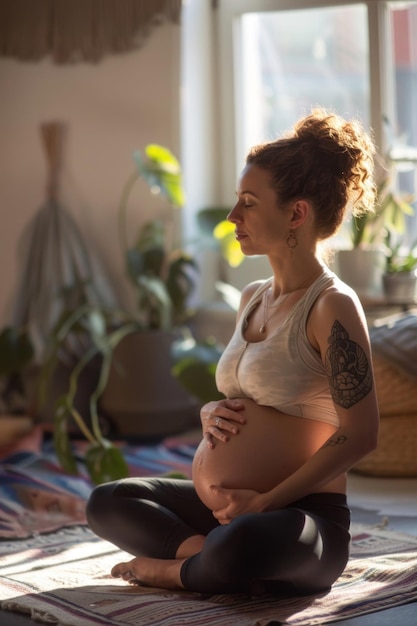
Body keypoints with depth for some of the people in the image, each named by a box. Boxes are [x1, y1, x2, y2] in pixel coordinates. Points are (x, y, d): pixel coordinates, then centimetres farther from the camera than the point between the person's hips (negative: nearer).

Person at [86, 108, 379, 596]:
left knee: (237, 547, -39)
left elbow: (359, 435, -17)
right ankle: (205, 552, -10)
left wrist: (266, 501, -18)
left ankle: (176, 569, -7)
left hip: (299, 514, -9)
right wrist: (211, 414, -1)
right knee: (106, 503, 9)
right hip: (221, 508, 9)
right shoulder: (252, 298, 13)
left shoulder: (333, 305, -12)